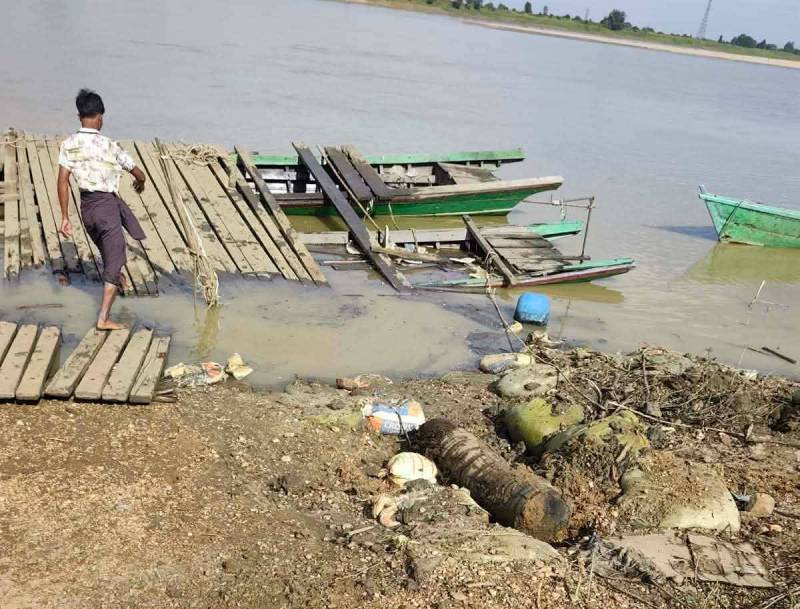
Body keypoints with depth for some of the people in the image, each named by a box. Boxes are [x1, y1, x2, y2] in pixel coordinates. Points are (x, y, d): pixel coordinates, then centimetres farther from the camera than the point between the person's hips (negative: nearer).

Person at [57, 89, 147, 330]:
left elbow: (62, 181, -5)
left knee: (107, 250, 31)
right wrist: (140, 183, 19)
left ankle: (116, 280, 58)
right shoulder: (109, 146, -13)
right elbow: (139, 174, -5)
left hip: (86, 205, 6)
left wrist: (65, 217, 1)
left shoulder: (69, 144, -3)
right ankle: (103, 319, -7)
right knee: (114, 260, -1)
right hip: (107, 204, -5)